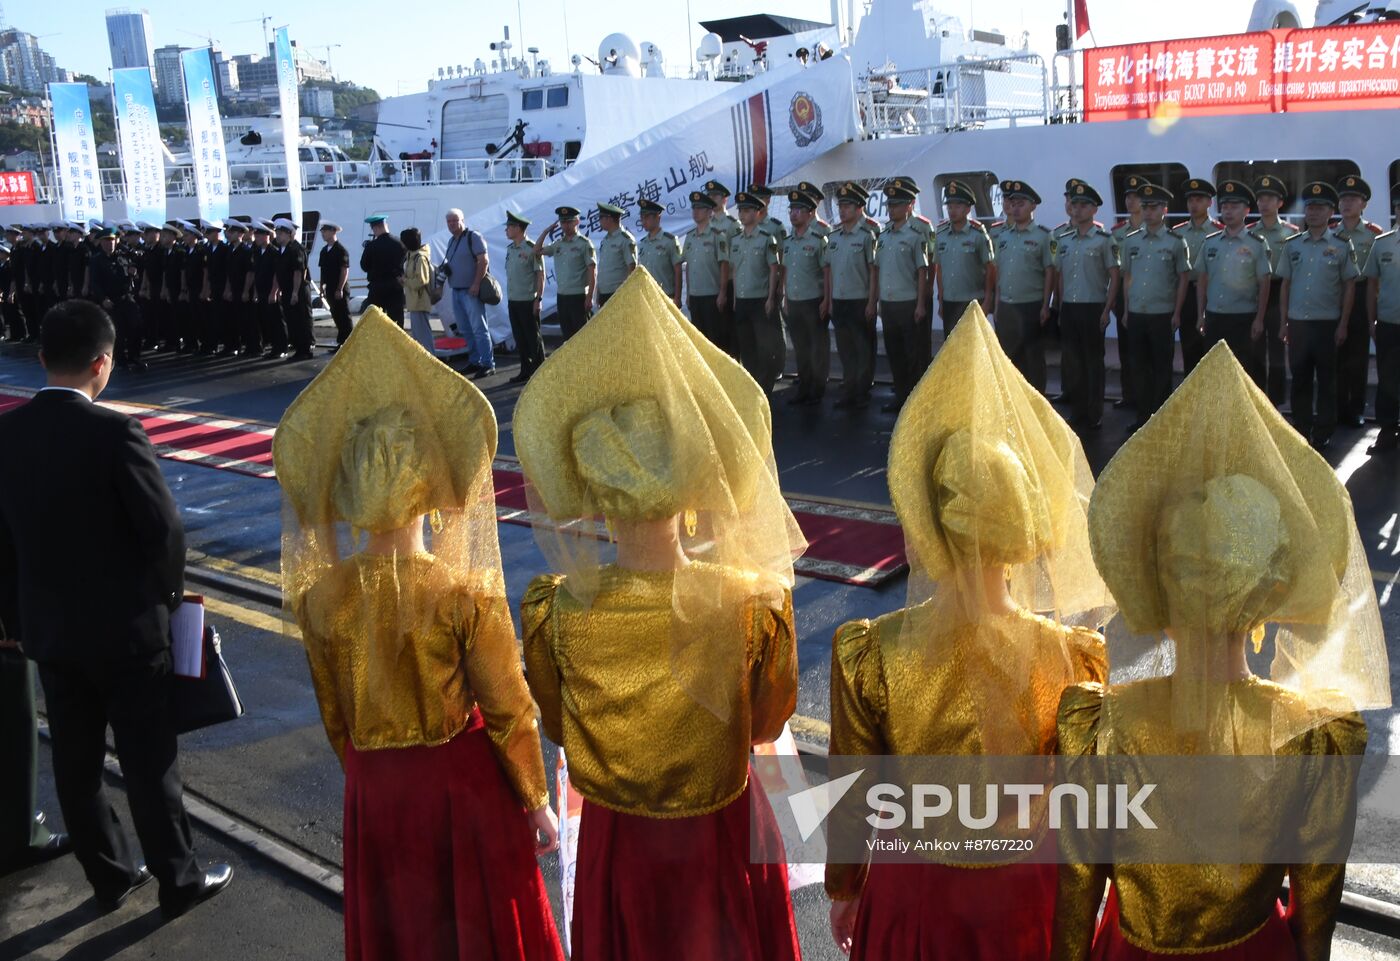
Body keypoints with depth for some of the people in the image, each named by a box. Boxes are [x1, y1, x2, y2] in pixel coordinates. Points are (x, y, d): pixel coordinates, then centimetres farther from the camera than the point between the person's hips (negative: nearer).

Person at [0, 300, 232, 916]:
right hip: (125, 626, -5)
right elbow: (163, 528, -18)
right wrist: (170, 590, 2)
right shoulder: (114, 434, -20)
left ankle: (109, 876, 31)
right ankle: (178, 881, 20)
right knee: (148, 761, 7)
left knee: (75, 761, 16)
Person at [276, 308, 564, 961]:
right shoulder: (467, 593, -22)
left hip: (375, 791, 3)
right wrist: (536, 804, 0)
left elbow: (334, 716, 1)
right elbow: (509, 712, -14)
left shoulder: (318, 596, -11)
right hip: (464, 783, -3)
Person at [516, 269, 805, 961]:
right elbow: (766, 724, -7)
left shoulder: (556, 610, -23)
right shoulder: (749, 600, -25)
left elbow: (560, 729, -5)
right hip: (724, 833, 0)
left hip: (616, 841, 1)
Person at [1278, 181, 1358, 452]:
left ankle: (1323, 434, 13)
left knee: (1326, 381, 4)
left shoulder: (1341, 246, -1)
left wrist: (1343, 325, -5)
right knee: (1300, 379, 8)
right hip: (1297, 323, 2)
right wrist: (1284, 322, 5)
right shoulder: (1292, 245, 6)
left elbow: (1349, 287, 0)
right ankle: (1300, 432, 18)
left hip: (1328, 323, -2)